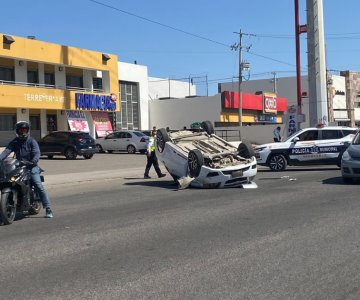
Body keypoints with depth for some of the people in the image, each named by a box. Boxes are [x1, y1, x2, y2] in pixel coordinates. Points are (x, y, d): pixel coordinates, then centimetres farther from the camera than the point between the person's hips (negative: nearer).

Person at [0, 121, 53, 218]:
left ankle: (48, 208, -14)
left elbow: (37, 153, -14)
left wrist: (34, 160, -37)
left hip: (31, 166, -4)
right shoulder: (14, 142, 11)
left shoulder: (32, 141, 1)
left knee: (39, 186, -15)